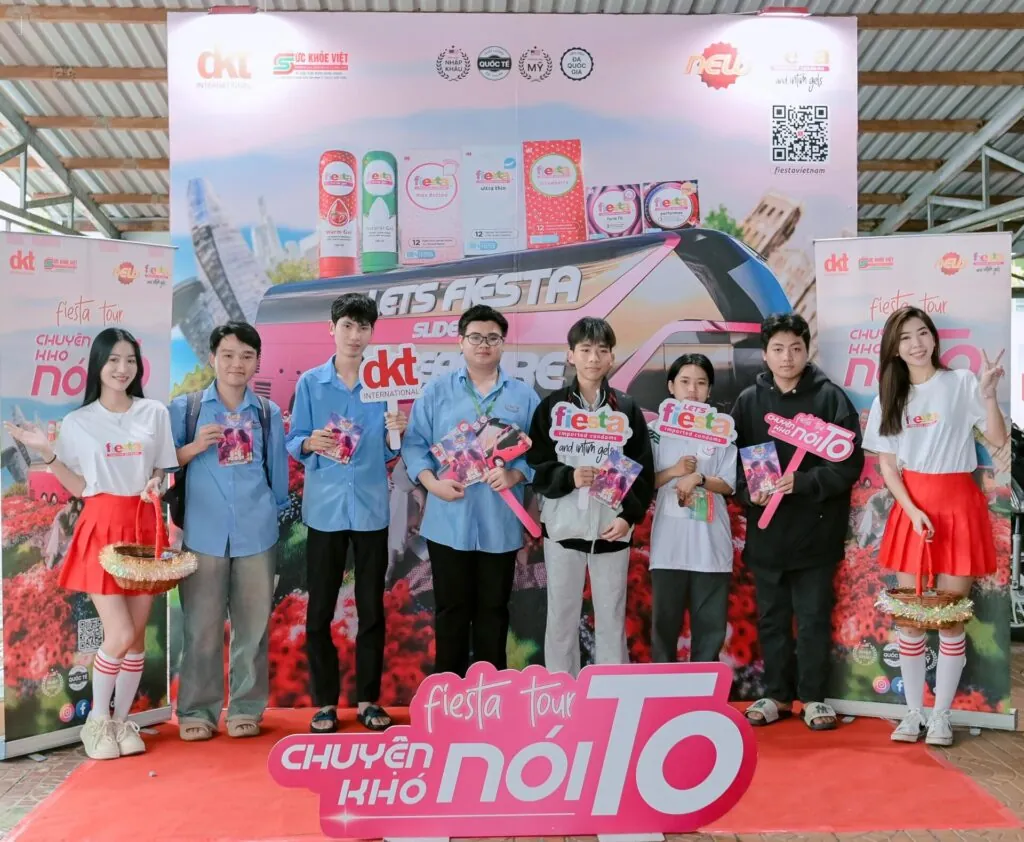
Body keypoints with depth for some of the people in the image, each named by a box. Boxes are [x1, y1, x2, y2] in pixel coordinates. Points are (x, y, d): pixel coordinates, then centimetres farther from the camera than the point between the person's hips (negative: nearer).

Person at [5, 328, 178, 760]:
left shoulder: (155, 413, 5)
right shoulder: (77, 422, 1)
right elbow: (79, 488, 3)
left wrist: (156, 486, -10)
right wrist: (48, 453, -7)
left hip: (143, 530, 2)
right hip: (101, 531, -2)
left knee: (138, 634, 6)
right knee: (120, 634, -9)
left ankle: (122, 720, 23)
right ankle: (96, 720, 15)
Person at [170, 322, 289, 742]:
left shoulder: (269, 412, 7)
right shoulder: (185, 407, 4)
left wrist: (273, 513, 11)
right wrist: (195, 447, -12)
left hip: (256, 533, 1)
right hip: (203, 532, -1)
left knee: (252, 624, 7)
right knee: (201, 626, 2)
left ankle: (246, 708, 18)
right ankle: (196, 710, 15)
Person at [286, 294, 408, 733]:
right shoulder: (310, 382, 0)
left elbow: (388, 454, 2)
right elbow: (292, 443, 0)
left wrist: (395, 434, -19)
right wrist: (309, 443, -21)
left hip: (371, 507, 1)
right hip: (325, 507, -1)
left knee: (372, 607, 8)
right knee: (320, 609, 4)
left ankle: (368, 699, 20)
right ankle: (325, 701, 18)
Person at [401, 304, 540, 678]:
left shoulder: (523, 395, 6)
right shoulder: (436, 390, 4)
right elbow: (414, 444, 1)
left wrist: (514, 475, -15)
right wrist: (432, 482, -14)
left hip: (500, 523, 1)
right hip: (449, 521, -1)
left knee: (493, 609, 11)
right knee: (451, 608, 8)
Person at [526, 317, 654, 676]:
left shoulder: (628, 409, 5)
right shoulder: (551, 406, 3)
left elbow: (644, 472, 3)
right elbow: (535, 466, 1)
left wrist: (629, 516, -9)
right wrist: (568, 477, -16)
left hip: (612, 529, 1)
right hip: (563, 527, 0)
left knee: (612, 620, 6)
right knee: (561, 619, 6)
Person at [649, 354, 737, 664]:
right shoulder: (657, 430, 4)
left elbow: (729, 485, 1)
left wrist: (698, 478, -15)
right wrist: (673, 472, -12)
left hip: (710, 542, 0)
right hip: (669, 543, 0)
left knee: (710, 622, 6)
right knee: (664, 620, 6)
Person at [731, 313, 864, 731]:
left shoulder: (830, 397, -3)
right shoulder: (748, 401, 4)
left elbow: (850, 463, -7)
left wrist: (802, 482, -18)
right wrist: (749, 491, -14)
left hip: (815, 530, -2)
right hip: (766, 530, 3)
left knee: (814, 618, 6)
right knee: (771, 618, 12)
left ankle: (813, 697, 21)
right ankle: (777, 695, 25)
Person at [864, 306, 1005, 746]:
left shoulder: (962, 383, -3)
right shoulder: (889, 398, 7)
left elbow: (999, 440, -7)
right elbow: (887, 467, 5)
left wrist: (989, 394, -22)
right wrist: (913, 510, -9)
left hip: (958, 506, -2)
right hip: (911, 508, 3)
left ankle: (941, 714, 14)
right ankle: (914, 711, 16)